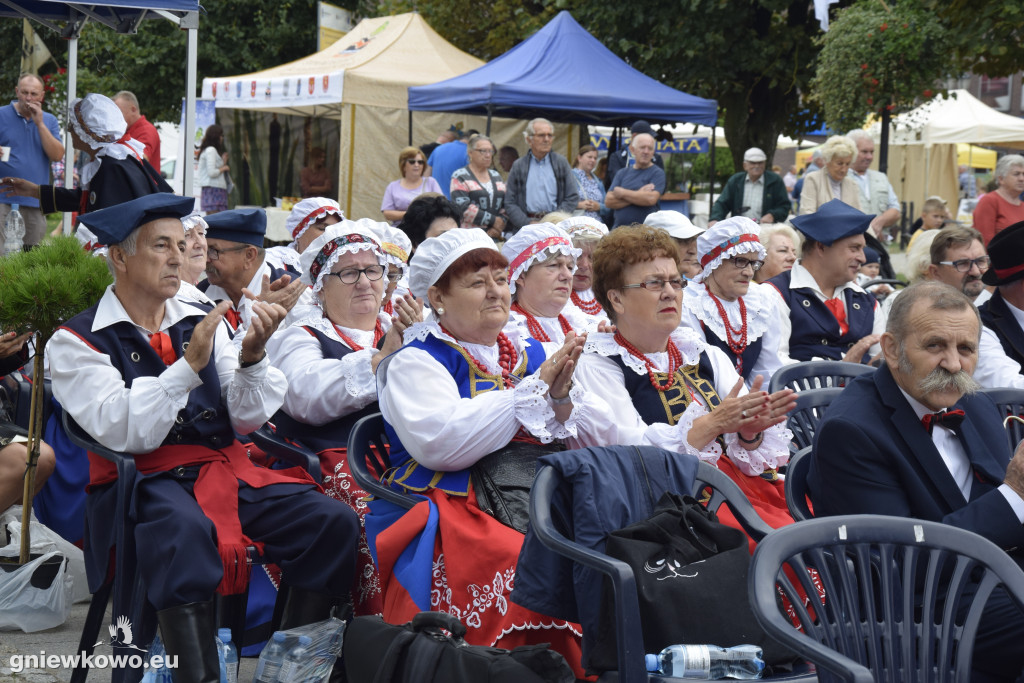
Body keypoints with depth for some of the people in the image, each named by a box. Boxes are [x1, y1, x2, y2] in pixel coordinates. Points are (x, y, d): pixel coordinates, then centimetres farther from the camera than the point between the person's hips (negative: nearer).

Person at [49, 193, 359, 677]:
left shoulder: (201, 324, 17)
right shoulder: (76, 342, 2)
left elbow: (246, 420, 9)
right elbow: (124, 433, -12)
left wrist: (252, 357, -9)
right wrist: (189, 365, -20)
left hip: (227, 470, 5)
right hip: (145, 482, -5)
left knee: (335, 523, -19)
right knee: (184, 530, -40)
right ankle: (197, 673, -33)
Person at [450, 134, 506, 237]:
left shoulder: (496, 176, 20)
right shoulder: (460, 177, 1)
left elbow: (505, 205, 15)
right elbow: (463, 207, -11)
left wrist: (500, 224, -5)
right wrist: (493, 220, -11)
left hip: (494, 236, 5)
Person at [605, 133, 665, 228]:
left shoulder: (657, 173, 2)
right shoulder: (622, 173, 15)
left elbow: (651, 199, -14)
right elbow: (608, 201, 4)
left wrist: (621, 192, -3)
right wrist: (638, 195, -7)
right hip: (619, 228, 4)